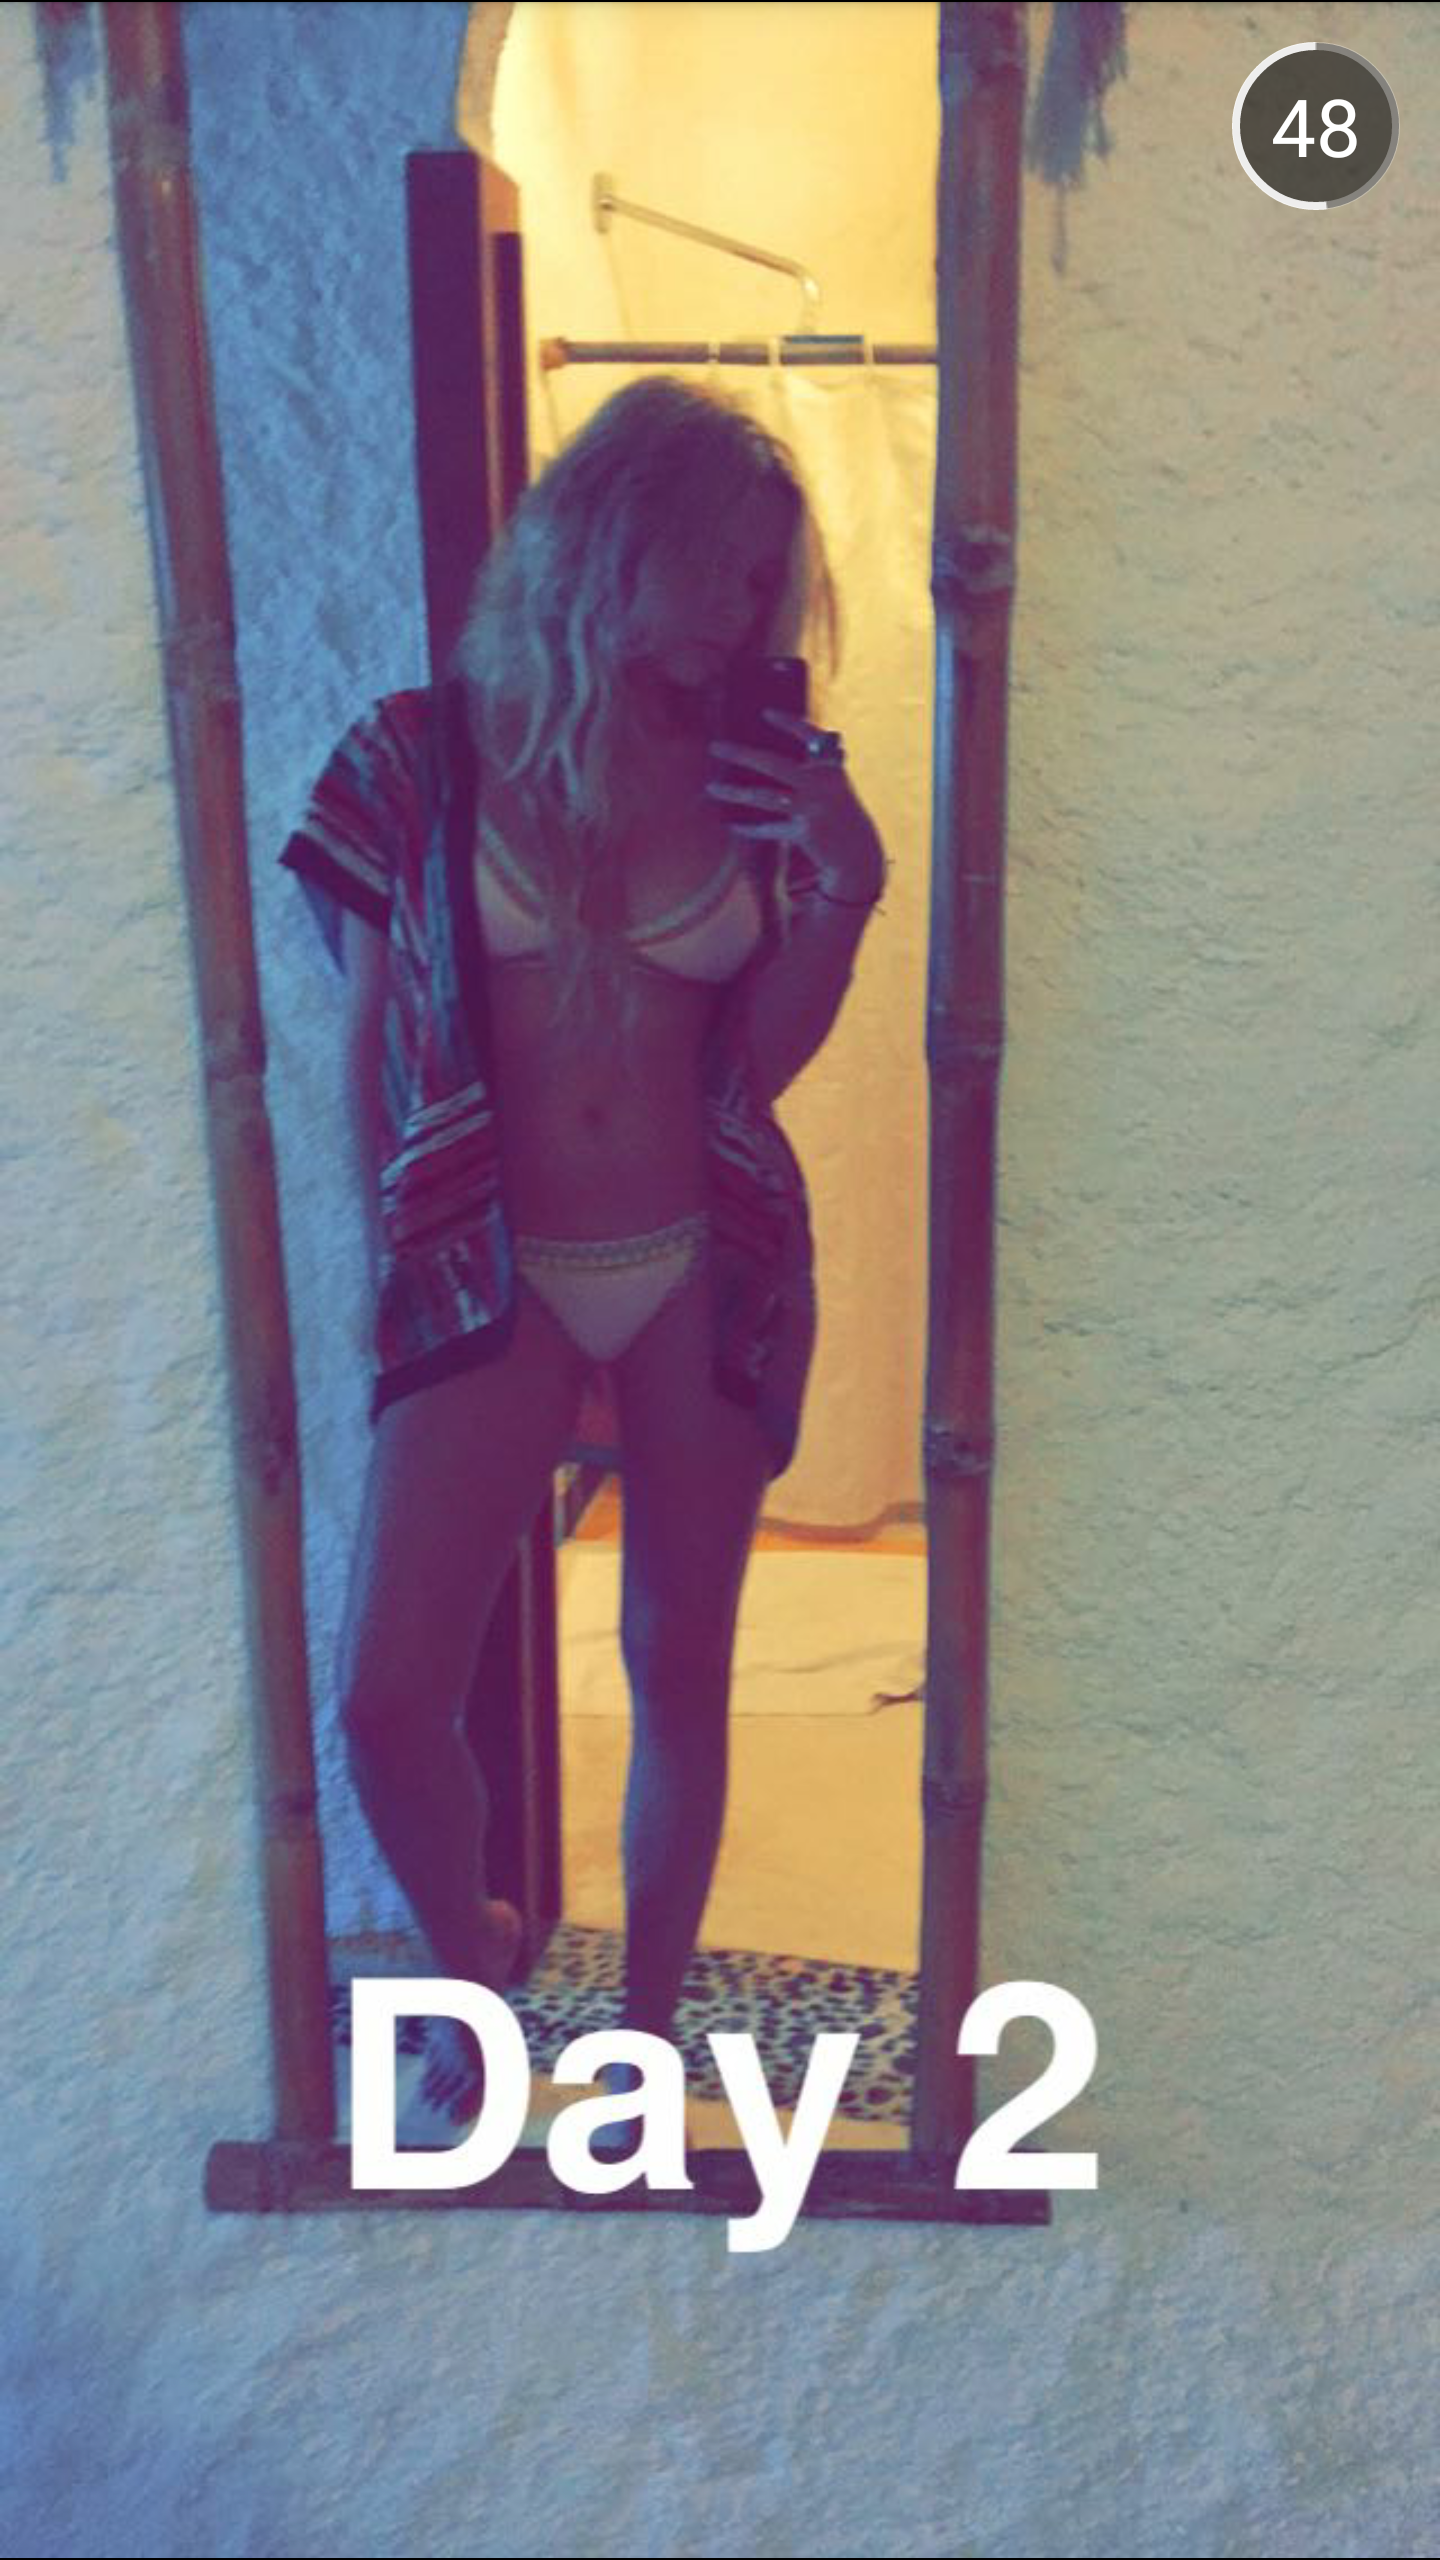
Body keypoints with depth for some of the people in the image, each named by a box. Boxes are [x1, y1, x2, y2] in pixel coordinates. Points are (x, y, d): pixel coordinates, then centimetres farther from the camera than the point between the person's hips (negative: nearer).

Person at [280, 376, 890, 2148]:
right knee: (384, 1699, -6)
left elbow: (758, 1060, 2)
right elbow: (372, 1038, 2)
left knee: (678, 1668, 10)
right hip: (494, 1277, -1)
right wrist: (390, 1261, 1)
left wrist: (842, 888, -11)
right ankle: (470, 1957, 27)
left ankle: (645, 2030, 32)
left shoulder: (754, 777, 4)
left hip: (706, 1275, 2)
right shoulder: (431, 756, -2)